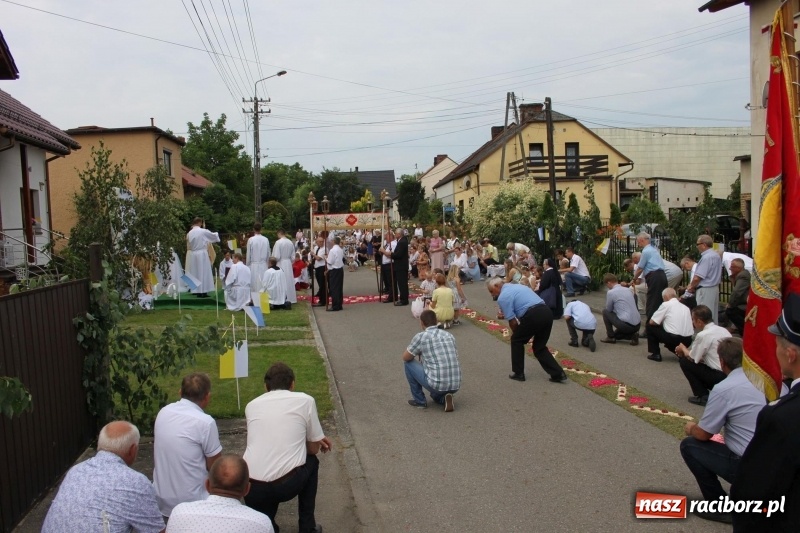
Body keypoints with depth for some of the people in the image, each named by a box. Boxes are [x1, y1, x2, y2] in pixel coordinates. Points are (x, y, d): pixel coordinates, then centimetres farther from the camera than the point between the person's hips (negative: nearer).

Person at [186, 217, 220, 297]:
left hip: (192, 255, 4)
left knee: (195, 272, 10)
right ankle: (203, 291, 1)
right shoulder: (203, 231, -11)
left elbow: (188, 246, 11)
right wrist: (217, 234, 25)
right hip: (202, 254, -4)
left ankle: (197, 291, 11)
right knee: (203, 272, 2)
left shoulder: (189, 233, 2)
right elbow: (214, 235, 4)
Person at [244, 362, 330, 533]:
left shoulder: (252, 405, 15)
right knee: (311, 461, 31)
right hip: (288, 484, -4)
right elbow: (314, 448, 13)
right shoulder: (305, 401, 5)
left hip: (252, 487, 4)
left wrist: (315, 438, 36)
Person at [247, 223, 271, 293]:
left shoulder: (251, 240, -9)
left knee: (255, 286, -1)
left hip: (254, 265, -3)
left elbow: (248, 255, -3)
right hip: (263, 265, 3)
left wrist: (248, 265, 9)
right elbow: (268, 254, 6)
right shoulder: (266, 240, -1)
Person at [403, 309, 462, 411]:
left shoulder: (420, 336, -4)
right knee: (435, 397, 41)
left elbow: (406, 357, 9)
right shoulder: (449, 336, 14)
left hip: (436, 385, -6)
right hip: (455, 386, 6)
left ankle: (419, 400, 21)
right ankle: (444, 398, 8)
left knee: (408, 363, 17)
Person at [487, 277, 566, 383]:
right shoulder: (517, 286, 28)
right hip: (547, 313, 8)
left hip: (534, 316, -8)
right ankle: (558, 374, 11)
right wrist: (505, 315, 26)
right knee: (539, 347, 20)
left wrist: (515, 333, 21)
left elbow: (513, 322, 1)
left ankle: (518, 373, 21)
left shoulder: (502, 297, 1)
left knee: (516, 341, 15)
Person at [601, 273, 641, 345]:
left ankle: (610, 337, 14)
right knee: (616, 334, 31)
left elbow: (609, 310, 8)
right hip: (638, 325, 7)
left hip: (626, 325, -7)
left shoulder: (611, 292, -6)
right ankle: (632, 335, 7)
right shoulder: (628, 290, 15)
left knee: (605, 312, 12)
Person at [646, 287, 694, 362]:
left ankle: (656, 354, 9)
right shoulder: (685, 307, 17)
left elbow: (652, 322, 2)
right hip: (687, 341, 7)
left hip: (673, 338, -7)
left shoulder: (666, 304, -1)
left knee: (649, 327, 12)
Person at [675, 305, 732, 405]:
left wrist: (683, 348, 16)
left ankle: (703, 396, 3)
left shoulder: (703, 335, -14)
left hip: (720, 377, -8)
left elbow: (692, 358, -2)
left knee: (685, 361, 3)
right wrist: (686, 351, 18)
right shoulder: (724, 330, 11)